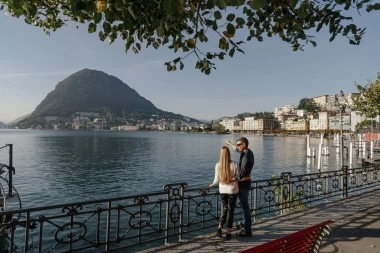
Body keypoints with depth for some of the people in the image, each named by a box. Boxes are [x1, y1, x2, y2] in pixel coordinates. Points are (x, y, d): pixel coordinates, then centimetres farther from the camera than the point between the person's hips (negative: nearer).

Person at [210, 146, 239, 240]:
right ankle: (228, 233, 13)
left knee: (224, 209, 19)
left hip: (222, 190, 3)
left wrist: (212, 184, 19)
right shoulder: (234, 165, -15)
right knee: (230, 211, 9)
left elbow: (217, 179, 0)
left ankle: (220, 228, 10)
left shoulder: (218, 165, -7)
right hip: (232, 190, -2)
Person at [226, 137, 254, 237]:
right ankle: (245, 223, 40)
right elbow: (238, 150, 26)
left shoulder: (246, 157, -25)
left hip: (243, 183, -10)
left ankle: (247, 230, 3)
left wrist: (231, 179, -33)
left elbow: (242, 173, -32)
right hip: (246, 182, 10)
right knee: (244, 204, 24)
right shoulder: (248, 152, 5)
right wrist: (230, 143, 38)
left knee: (245, 206, -4)